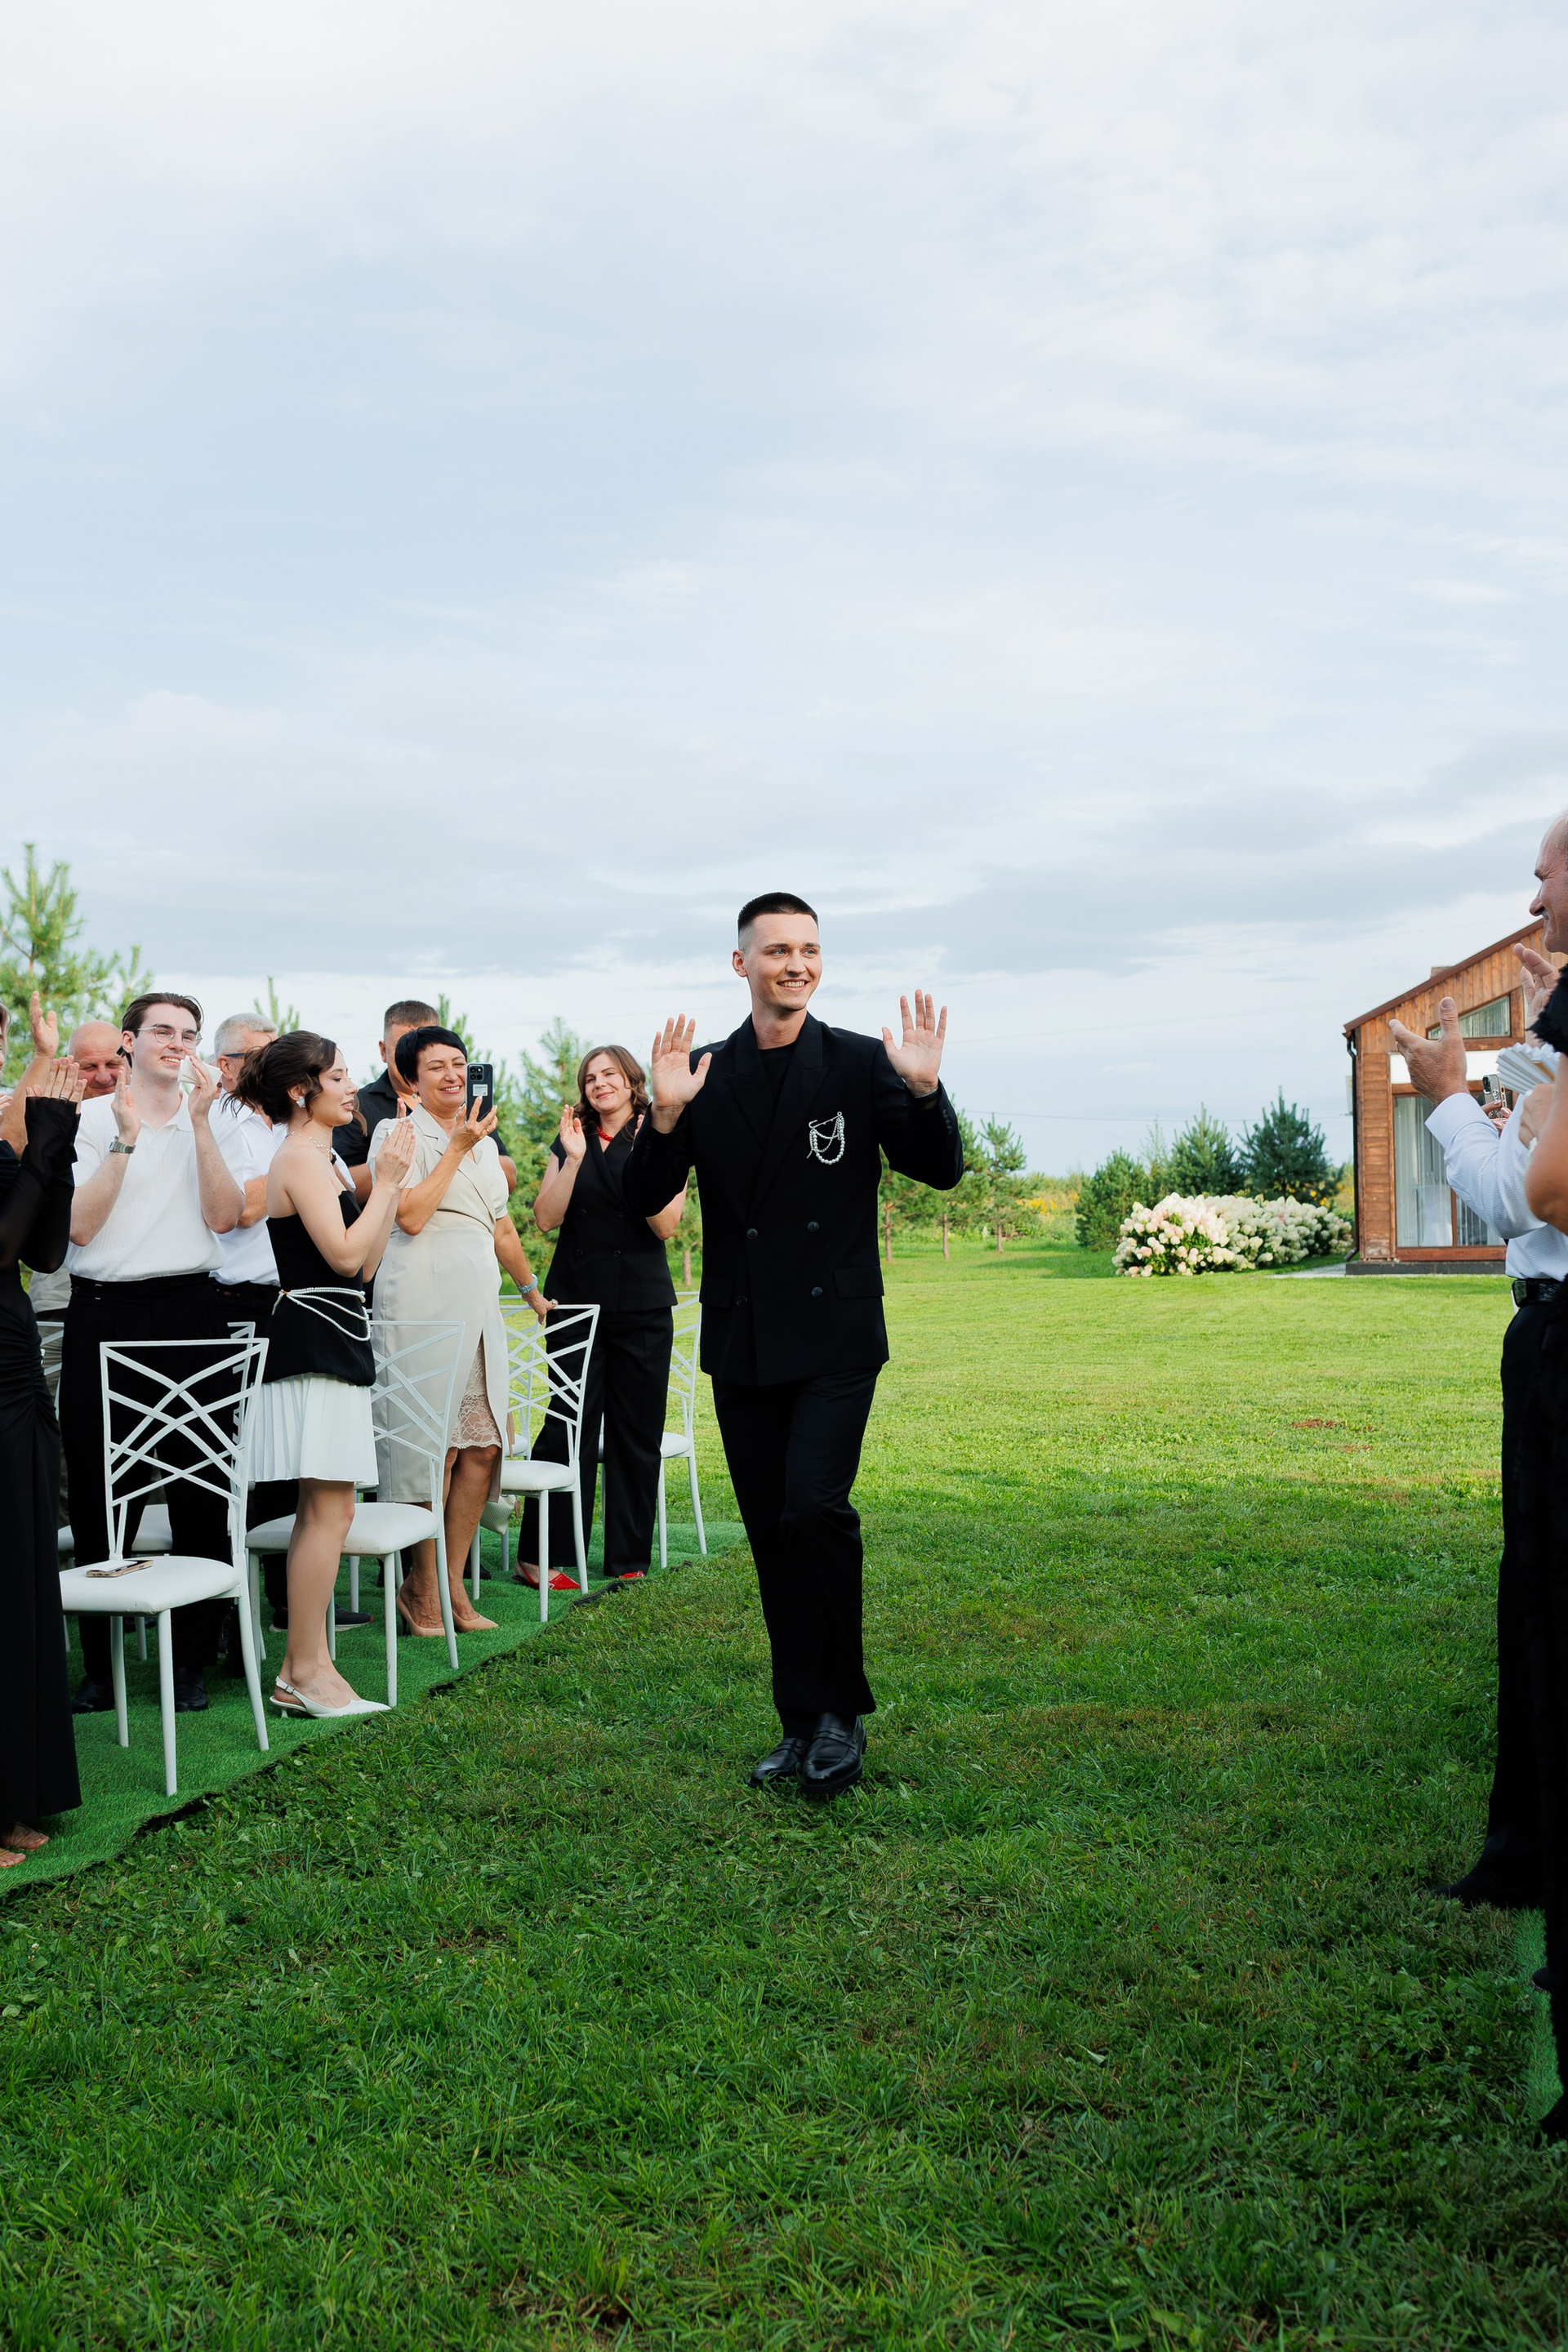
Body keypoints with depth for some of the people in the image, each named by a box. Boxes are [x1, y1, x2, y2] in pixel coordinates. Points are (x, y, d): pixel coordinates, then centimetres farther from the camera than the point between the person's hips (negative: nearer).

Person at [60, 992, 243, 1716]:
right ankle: (100, 1662, 14)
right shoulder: (89, 1119, 5)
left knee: (199, 1489, 1)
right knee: (96, 1487, 3)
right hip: (102, 1313, 0)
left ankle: (192, 1659, 12)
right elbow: (79, 1225, -6)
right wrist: (126, 1140, -12)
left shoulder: (214, 1123, 9)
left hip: (188, 1310, 1)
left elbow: (224, 1216, -6)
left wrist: (199, 1122, -11)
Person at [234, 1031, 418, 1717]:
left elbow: (367, 1260, 17)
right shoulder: (301, 1158, -12)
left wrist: (390, 1179, 11)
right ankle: (305, 1673, -3)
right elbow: (345, 1254, -19)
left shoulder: (318, 1159, 18)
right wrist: (385, 1181, -11)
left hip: (329, 1343, 11)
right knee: (329, 1509, -9)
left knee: (322, 1510, 11)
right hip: (315, 1341, -11)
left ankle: (303, 1668, 16)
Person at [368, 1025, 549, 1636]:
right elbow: (411, 1215, -13)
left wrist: (532, 1290, 35)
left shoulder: (483, 1142, 22)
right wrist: (457, 1149, -9)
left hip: (478, 1305, 7)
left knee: (483, 1445, 3)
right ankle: (421, 1588, 5)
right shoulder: (398, 1133, 0)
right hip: (423, 1303, -7)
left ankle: (453, 1584, 12)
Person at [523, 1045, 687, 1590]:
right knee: (567, 1427, -4)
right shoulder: (570, 1142, 9)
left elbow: (665, 1225, -9)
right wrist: (574, 1159, -12)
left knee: (637, 1432, 4)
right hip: (576, 1299, 0)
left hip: (643, 1306, 0)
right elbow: (545, 1218, -2)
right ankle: (541, 1556, 3)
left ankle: (629, 1560, 14)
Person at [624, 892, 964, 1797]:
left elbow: (940, 1172, -2)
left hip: (834, 1333, -3)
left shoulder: (860, 1063, -1)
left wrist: (924, 1090, -20)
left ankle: (841, 1711, 0)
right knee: (772, 1533, 8)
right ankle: (802, 1724, 21)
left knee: (815, 1506, -18)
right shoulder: (702, 1072, 4)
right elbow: (646, 1200, -1)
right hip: (742, 1339, 3)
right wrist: (667, 1117, -18)